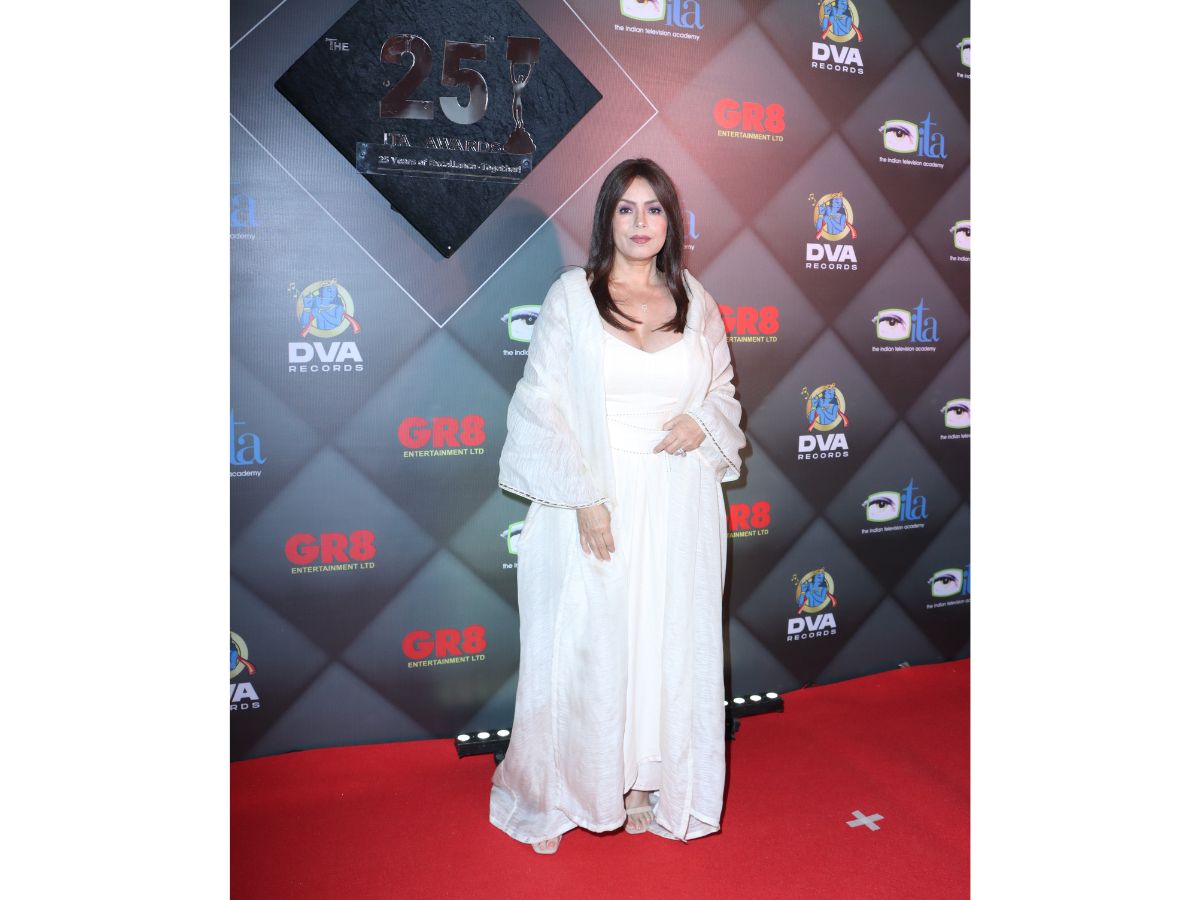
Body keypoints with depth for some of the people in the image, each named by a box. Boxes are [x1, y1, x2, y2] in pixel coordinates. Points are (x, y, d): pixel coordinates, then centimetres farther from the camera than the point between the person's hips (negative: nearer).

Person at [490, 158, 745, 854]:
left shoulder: (696, 302, 9)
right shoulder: (572, 296, -1)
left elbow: (724, 390, 18)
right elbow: (541, 406, -6)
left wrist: (703, 421, -6)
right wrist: (583, 498, -14)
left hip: (679, 507, 3)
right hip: (595, 502, -3)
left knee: (670, 647, 10)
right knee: (583, 648, 4)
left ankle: (649, 788, 30)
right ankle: (554, 799, 26)